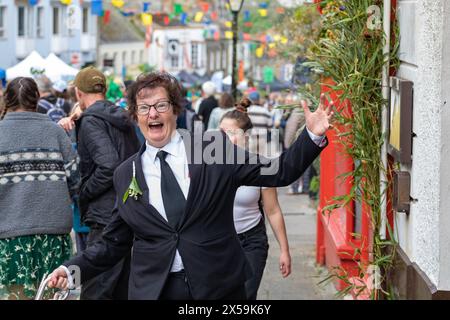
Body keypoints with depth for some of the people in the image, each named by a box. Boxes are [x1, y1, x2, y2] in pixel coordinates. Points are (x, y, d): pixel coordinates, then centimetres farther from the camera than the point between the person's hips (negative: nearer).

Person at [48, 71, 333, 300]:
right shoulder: (126, 174, 7)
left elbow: (278, 173, 0)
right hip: (153, 290, 1)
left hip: (219, 286, -1)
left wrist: (313, 135, -11)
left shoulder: (215, 149, 0)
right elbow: (115, 243, 12)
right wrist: (74, 270, 0)